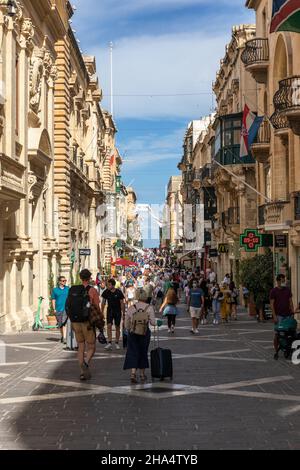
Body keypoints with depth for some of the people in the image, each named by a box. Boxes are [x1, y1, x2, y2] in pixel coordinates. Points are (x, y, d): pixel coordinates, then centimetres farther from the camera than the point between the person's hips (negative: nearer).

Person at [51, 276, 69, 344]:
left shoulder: (68, 289, 8)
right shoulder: (55, 290, 6)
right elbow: (53, 300, 7)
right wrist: (54, 309, -1)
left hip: (66, 308, -1)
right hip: (58, 309, 1)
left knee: (64, 323, -16)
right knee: (60, 324, 10)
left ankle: (64, 338, -21)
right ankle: (62, 336, 29)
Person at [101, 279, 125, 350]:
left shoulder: (119, 292, -9)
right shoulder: (106, 292, -3)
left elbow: (122, 303, -4)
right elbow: (103, 303, 6)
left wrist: (123, 313, -7)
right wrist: (101, 312, 4)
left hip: (118, 311, -1)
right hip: (110, 311, 1)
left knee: (117, 327, 5)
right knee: (109, 326, -13)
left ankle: (117, 343, 16)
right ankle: (110, 343, -14)